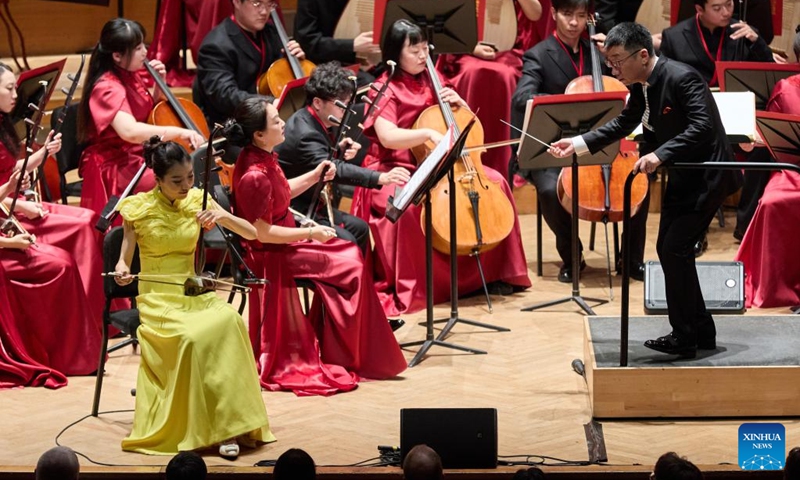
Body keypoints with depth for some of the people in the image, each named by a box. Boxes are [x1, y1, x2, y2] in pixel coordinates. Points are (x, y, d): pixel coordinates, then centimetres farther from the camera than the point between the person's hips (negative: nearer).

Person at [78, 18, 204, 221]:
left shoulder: (130, 77, 7)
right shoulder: (108, 88, -21)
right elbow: (129, 131, -38)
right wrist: (178, 132, -39)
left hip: (139, 158, 9)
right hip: (115, 168, -9)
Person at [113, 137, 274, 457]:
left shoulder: (197, 200, 5)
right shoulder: (138, 208, -3)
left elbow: (251, 234, 6)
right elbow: (125, 259, 1)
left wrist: (222, 216, -13)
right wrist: (122, 269, -23)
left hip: (193, 293, 3)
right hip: (156, 297, -3)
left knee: (229, 321, -31)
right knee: (192, 336, -35)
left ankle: (230, 425, -27)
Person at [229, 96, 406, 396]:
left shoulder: (261, 157, 2)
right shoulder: (254, 176, -28)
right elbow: (263, 233, -25)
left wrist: (315, 176, 6)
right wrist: (310, 233, -21)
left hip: (282, 242, 10)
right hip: (270, 256, -10)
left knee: (350, 256, 6)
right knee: (350, 267, -7)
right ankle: (346, 356, 7)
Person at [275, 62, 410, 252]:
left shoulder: (309, 121, 4)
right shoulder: (304, 134, -27)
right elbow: (333, 170, -41)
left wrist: (339, 152, -4)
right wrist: (381, 178, -50)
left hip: (309, 204, 11)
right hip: (293, 213, -11)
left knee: (359, 228, 12)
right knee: (345, 241, -21)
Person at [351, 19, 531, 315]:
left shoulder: (431, 82, 10)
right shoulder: (385, 89, -8)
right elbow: (387, 136, -24)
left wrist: (459, 103, -5)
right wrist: (429, 133, -38)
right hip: (396, 169, -6)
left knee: (495, 180, -11)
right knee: (407, 203, -38)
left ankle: (495, 272, 0)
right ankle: (411, 285, -21)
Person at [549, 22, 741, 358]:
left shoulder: (682, 78, -24)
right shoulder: (641, 86, 2)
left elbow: (703, 127, -34)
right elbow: (622, 125, 17)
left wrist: (660, 154, -43)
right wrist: (577, 144, 9)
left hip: (707, 176, -10)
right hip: (681, 177, 10)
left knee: (676, 249, -13)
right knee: (668, 249, 12)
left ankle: (685, 337, -4)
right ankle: (701, 333, 21)